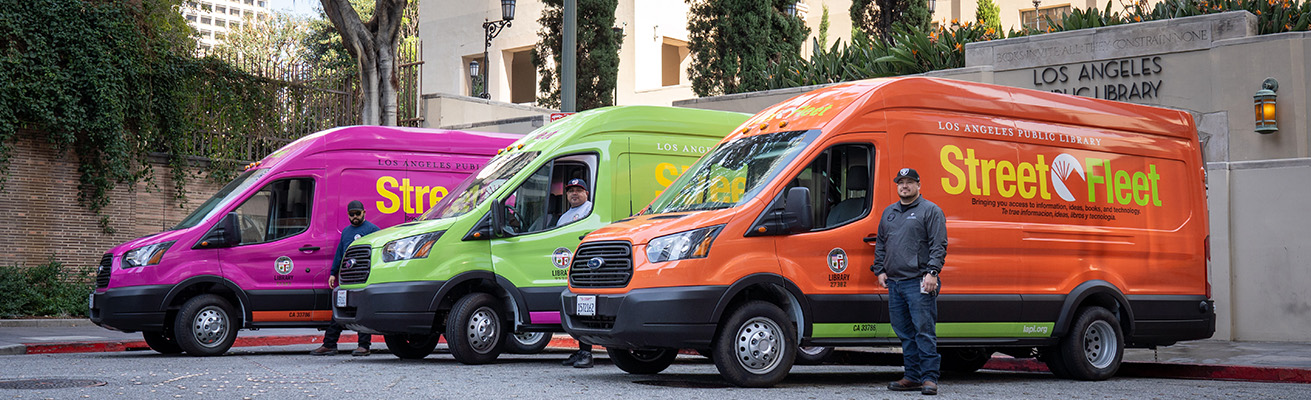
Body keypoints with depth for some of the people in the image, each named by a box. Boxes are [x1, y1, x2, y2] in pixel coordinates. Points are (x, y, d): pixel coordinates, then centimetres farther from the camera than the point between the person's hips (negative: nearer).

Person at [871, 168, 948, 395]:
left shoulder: (930, 211, 0)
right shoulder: (889, 213, 20)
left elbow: (939, 245, -7)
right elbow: (880, 244, 26)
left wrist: (932, 272, -16)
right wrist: (880, 270, 15)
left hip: (919, 283, -7)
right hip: (894, 283, 7)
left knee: (924, 331, -9)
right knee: (904, 333, 9)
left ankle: (929, 378, -7)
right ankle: (912, 377, 15)